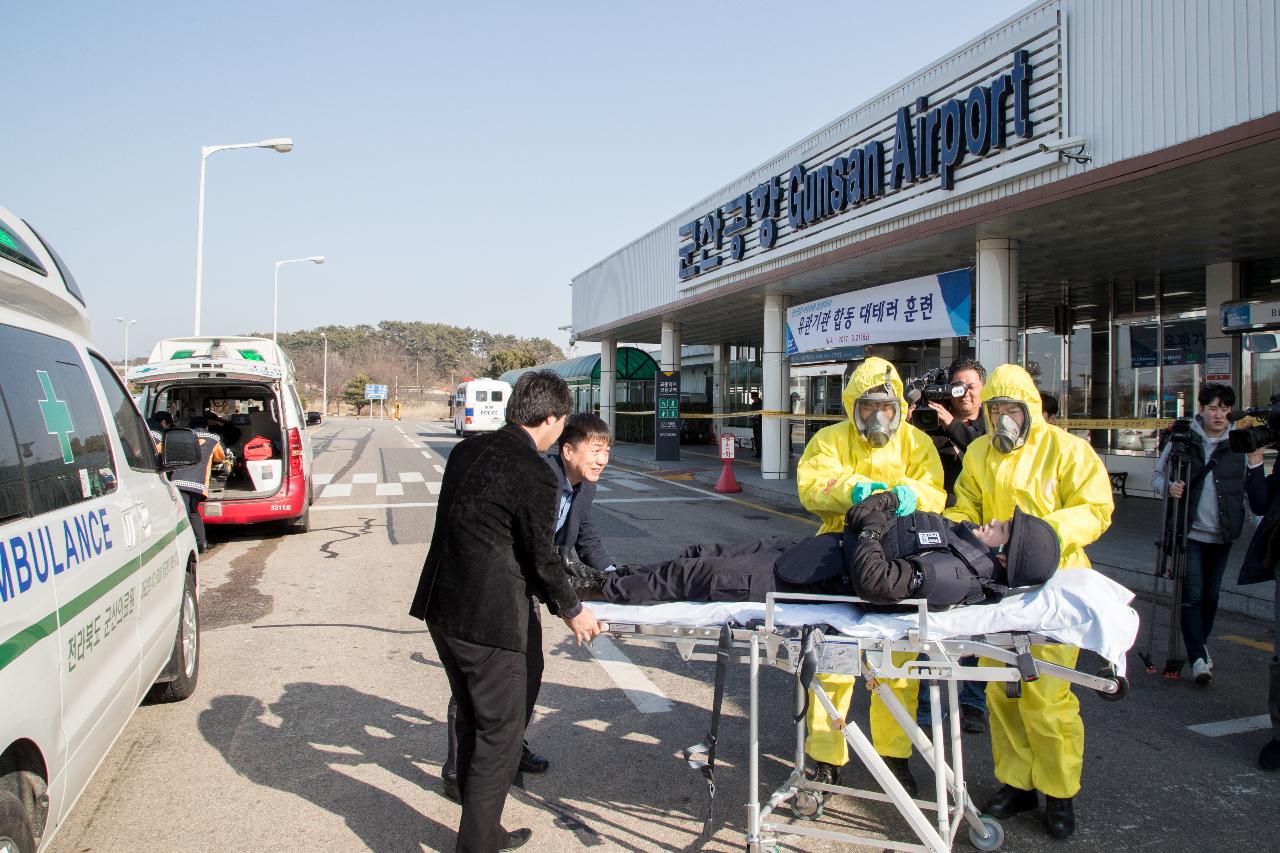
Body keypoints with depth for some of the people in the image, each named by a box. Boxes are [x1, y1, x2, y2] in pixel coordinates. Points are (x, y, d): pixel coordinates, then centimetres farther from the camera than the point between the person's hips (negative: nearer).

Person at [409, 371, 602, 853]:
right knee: (501, 732, 7)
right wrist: (571, 611, 7)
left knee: (473, 722, 21)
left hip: (442, 606, 9)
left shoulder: (468, 450, 7)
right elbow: (541, 556, -10)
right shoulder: (535, 474, -16)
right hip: (487, 618, -9)